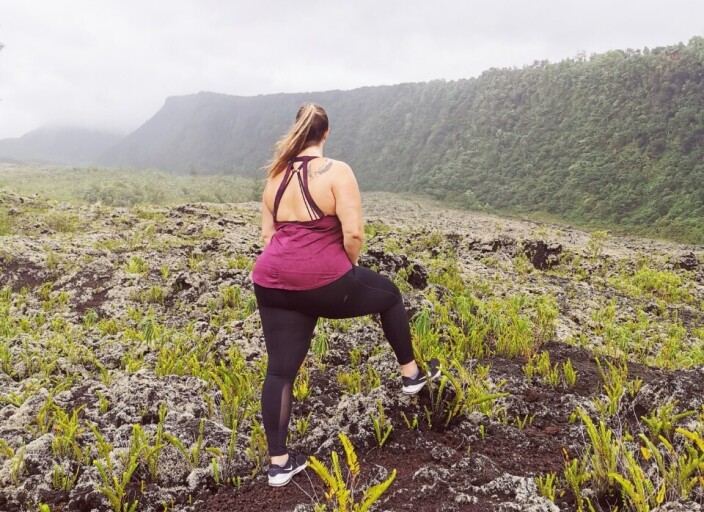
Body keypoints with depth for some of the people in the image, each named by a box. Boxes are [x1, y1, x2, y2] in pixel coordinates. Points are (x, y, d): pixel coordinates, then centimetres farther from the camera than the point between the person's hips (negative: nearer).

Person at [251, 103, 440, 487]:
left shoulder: (275, 177, 12)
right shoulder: (336, 171, -7)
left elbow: (267, 235, 16)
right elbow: (353, 233, -15)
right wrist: (349, 268, 3)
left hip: (272, 283, 6)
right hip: (324, 281, -5)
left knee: (280, 370, 11)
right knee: (390, 294, 22)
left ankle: (278, 463, 17)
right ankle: (410, 374, 36)